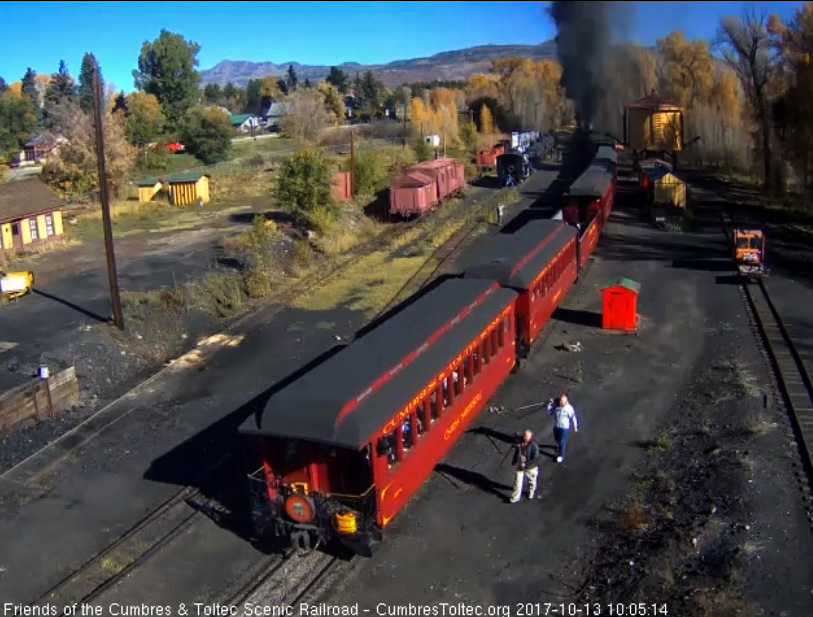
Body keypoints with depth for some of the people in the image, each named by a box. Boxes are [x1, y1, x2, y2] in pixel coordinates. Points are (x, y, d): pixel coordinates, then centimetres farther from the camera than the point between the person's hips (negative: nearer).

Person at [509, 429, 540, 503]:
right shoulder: (520, 443, -8)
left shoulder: (534, 446, -24)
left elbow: (535, 458, -25)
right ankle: (515, 497, 22)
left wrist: (526, 464, -27)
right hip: (520, 466, 3)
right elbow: (516, 453, 8)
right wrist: (515, 463, 5)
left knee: (531, 481, 21)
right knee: (517, 482, 7)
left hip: (530, 467, -3)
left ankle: (531, 492, 50)